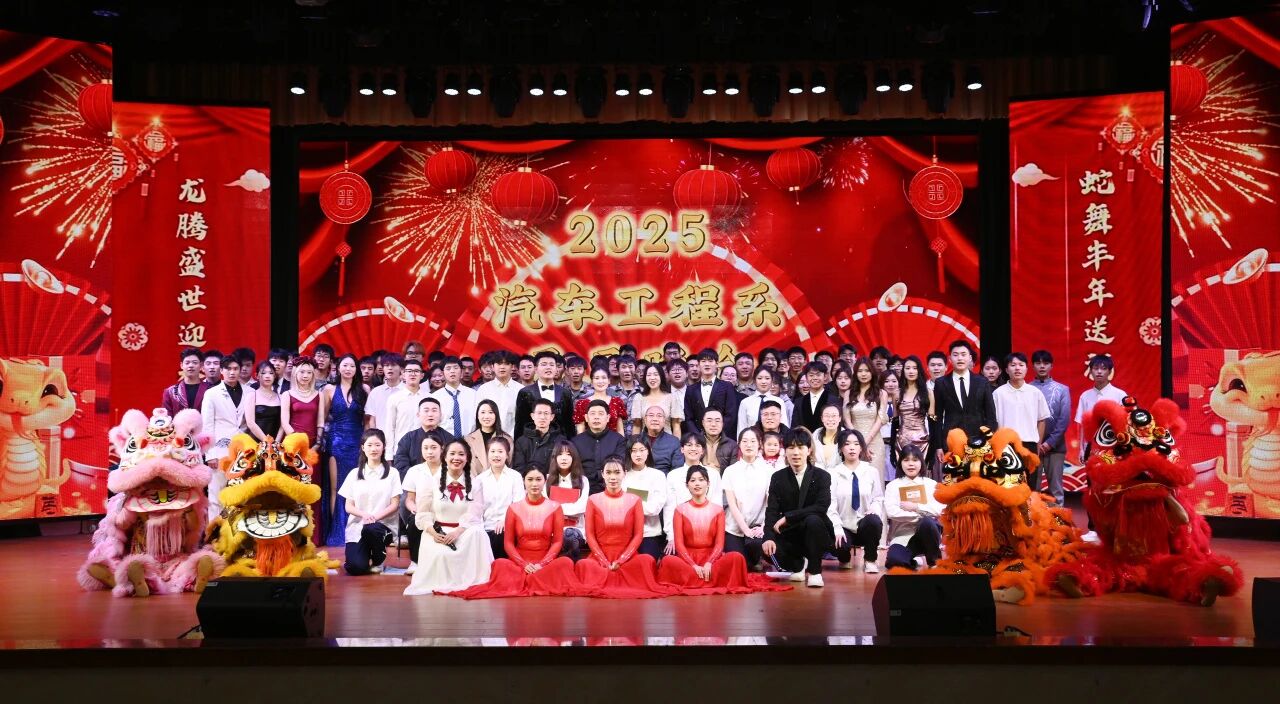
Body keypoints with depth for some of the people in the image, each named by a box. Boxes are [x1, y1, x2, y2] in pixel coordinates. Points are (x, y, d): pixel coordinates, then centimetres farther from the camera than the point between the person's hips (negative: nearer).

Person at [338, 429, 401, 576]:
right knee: (356, 567, -22)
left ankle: (378, 561, -5)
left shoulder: (392, 473, 3)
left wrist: (376, 516, -18)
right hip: (357, 527, 1)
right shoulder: (354, 474, 9)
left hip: (383, 525, -1)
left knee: (370, 529, -38)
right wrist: (364, 514, -15)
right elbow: (348, 506, 6)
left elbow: (395, 504, -1)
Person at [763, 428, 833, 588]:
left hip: (817, 534, -3)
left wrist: (787, 517, -25)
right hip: (790, 535, 3)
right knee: (767, 549, -25)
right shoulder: (778, 477, 2)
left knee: (813, 520, -35)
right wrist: (769, 537, -26)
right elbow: (771, 511, -8)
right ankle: (798, 564, 12)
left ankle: (815, 571, -14)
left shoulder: (822, 476, -6)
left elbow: (821, 507, -21)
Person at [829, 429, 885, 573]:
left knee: (874, 521, -36)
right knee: (837, 544, -34)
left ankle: (870, 561, -9)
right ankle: (845, 558, 9)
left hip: (865, 525, 1)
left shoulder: (872, 472, 5)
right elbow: (830, 504, -6)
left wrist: (875, 508, -16)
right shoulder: (834, 473, 0)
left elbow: (878, 498, 8)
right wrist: (837, 529, -17)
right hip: (843, 526, -1)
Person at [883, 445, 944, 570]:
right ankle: (911, 561, 4)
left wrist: (915, 507, -11)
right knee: (894, 560, -33)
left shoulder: (931, 484, 8)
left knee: (927, 522, -36)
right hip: (902, 537, -1)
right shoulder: (893, 486, 5)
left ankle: (935, 561, -11)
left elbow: (940, 510, -7)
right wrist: (923, 514, -10)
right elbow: (891, 512, -11)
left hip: (927, 535, 1)